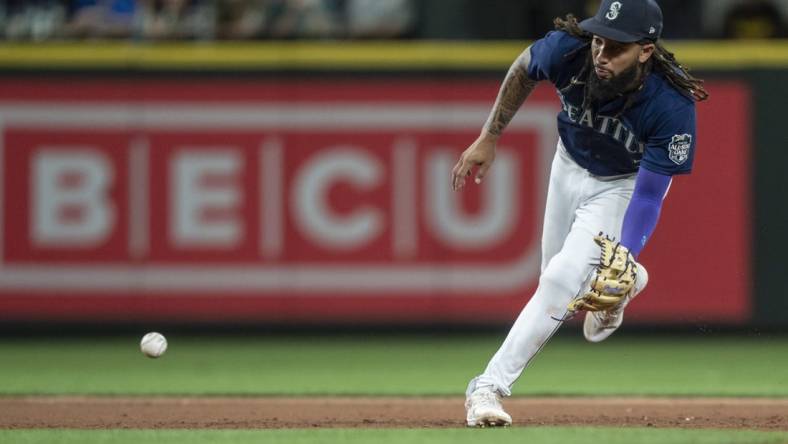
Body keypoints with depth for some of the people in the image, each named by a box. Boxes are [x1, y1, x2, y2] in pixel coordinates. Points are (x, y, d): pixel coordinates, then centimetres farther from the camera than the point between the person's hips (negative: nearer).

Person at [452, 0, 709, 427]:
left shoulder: (673, 107, -38)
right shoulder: (567, 49, -31)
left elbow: (649, 195, -31)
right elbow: (523, 69, -5)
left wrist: (626, 258, -44)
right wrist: (488, 139, -2)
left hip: (625, 184, -4)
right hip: (570, 165, 4)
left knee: (563, 281, -19)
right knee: (556, 278, 18)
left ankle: (490, 386, -12)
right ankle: (624, 283, 50)